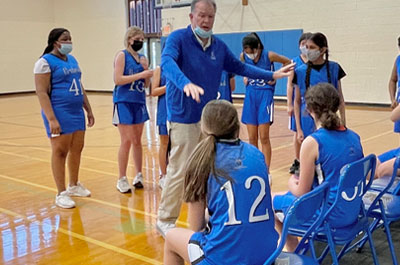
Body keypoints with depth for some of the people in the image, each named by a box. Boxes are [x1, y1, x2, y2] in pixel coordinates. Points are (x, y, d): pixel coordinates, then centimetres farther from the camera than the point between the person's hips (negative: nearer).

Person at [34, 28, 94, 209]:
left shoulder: (72, 60, 15)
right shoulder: (46, 62, -8)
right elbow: (41, 92, -15)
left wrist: (89, 110, 19)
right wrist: (51, 119, -22)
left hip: (77, 112, 8)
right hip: (59, 114, -7)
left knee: (77, 149, 12)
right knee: (60, 151, -2)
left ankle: (74, 186, 29)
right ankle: (61, 194, 8)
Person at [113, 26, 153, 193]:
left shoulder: (142, 58, 12)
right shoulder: (122, 55, -4)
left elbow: (146, 84, 12)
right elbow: (117, 79, -15)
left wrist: (146, 69, -4)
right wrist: (140, 74, -18)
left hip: (139, 103, 6)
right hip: (124, 103, -5)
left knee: (137, 141, 11)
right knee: (127, 141, -5)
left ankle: (138, 176, 21)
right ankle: (122, 180, 4)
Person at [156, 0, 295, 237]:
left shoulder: (219, 46, 8)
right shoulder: (178, 38, -10)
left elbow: (239, 67, 20)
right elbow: (168, 62, -29)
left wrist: (272, 75, 17)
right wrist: (186, 83, -48)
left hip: (209, 118, 7)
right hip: (183, 117, -6)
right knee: (180, 171, -5)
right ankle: (165, 221, 11)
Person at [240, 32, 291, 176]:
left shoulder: (269, 55, -12)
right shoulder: (243, 56, -1)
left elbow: (288, 62, 3)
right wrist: (245, 77, 6)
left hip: (265, 95, -3)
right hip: (250, 96, 4)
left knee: (264, 138, -6)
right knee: (252, 138, 5)